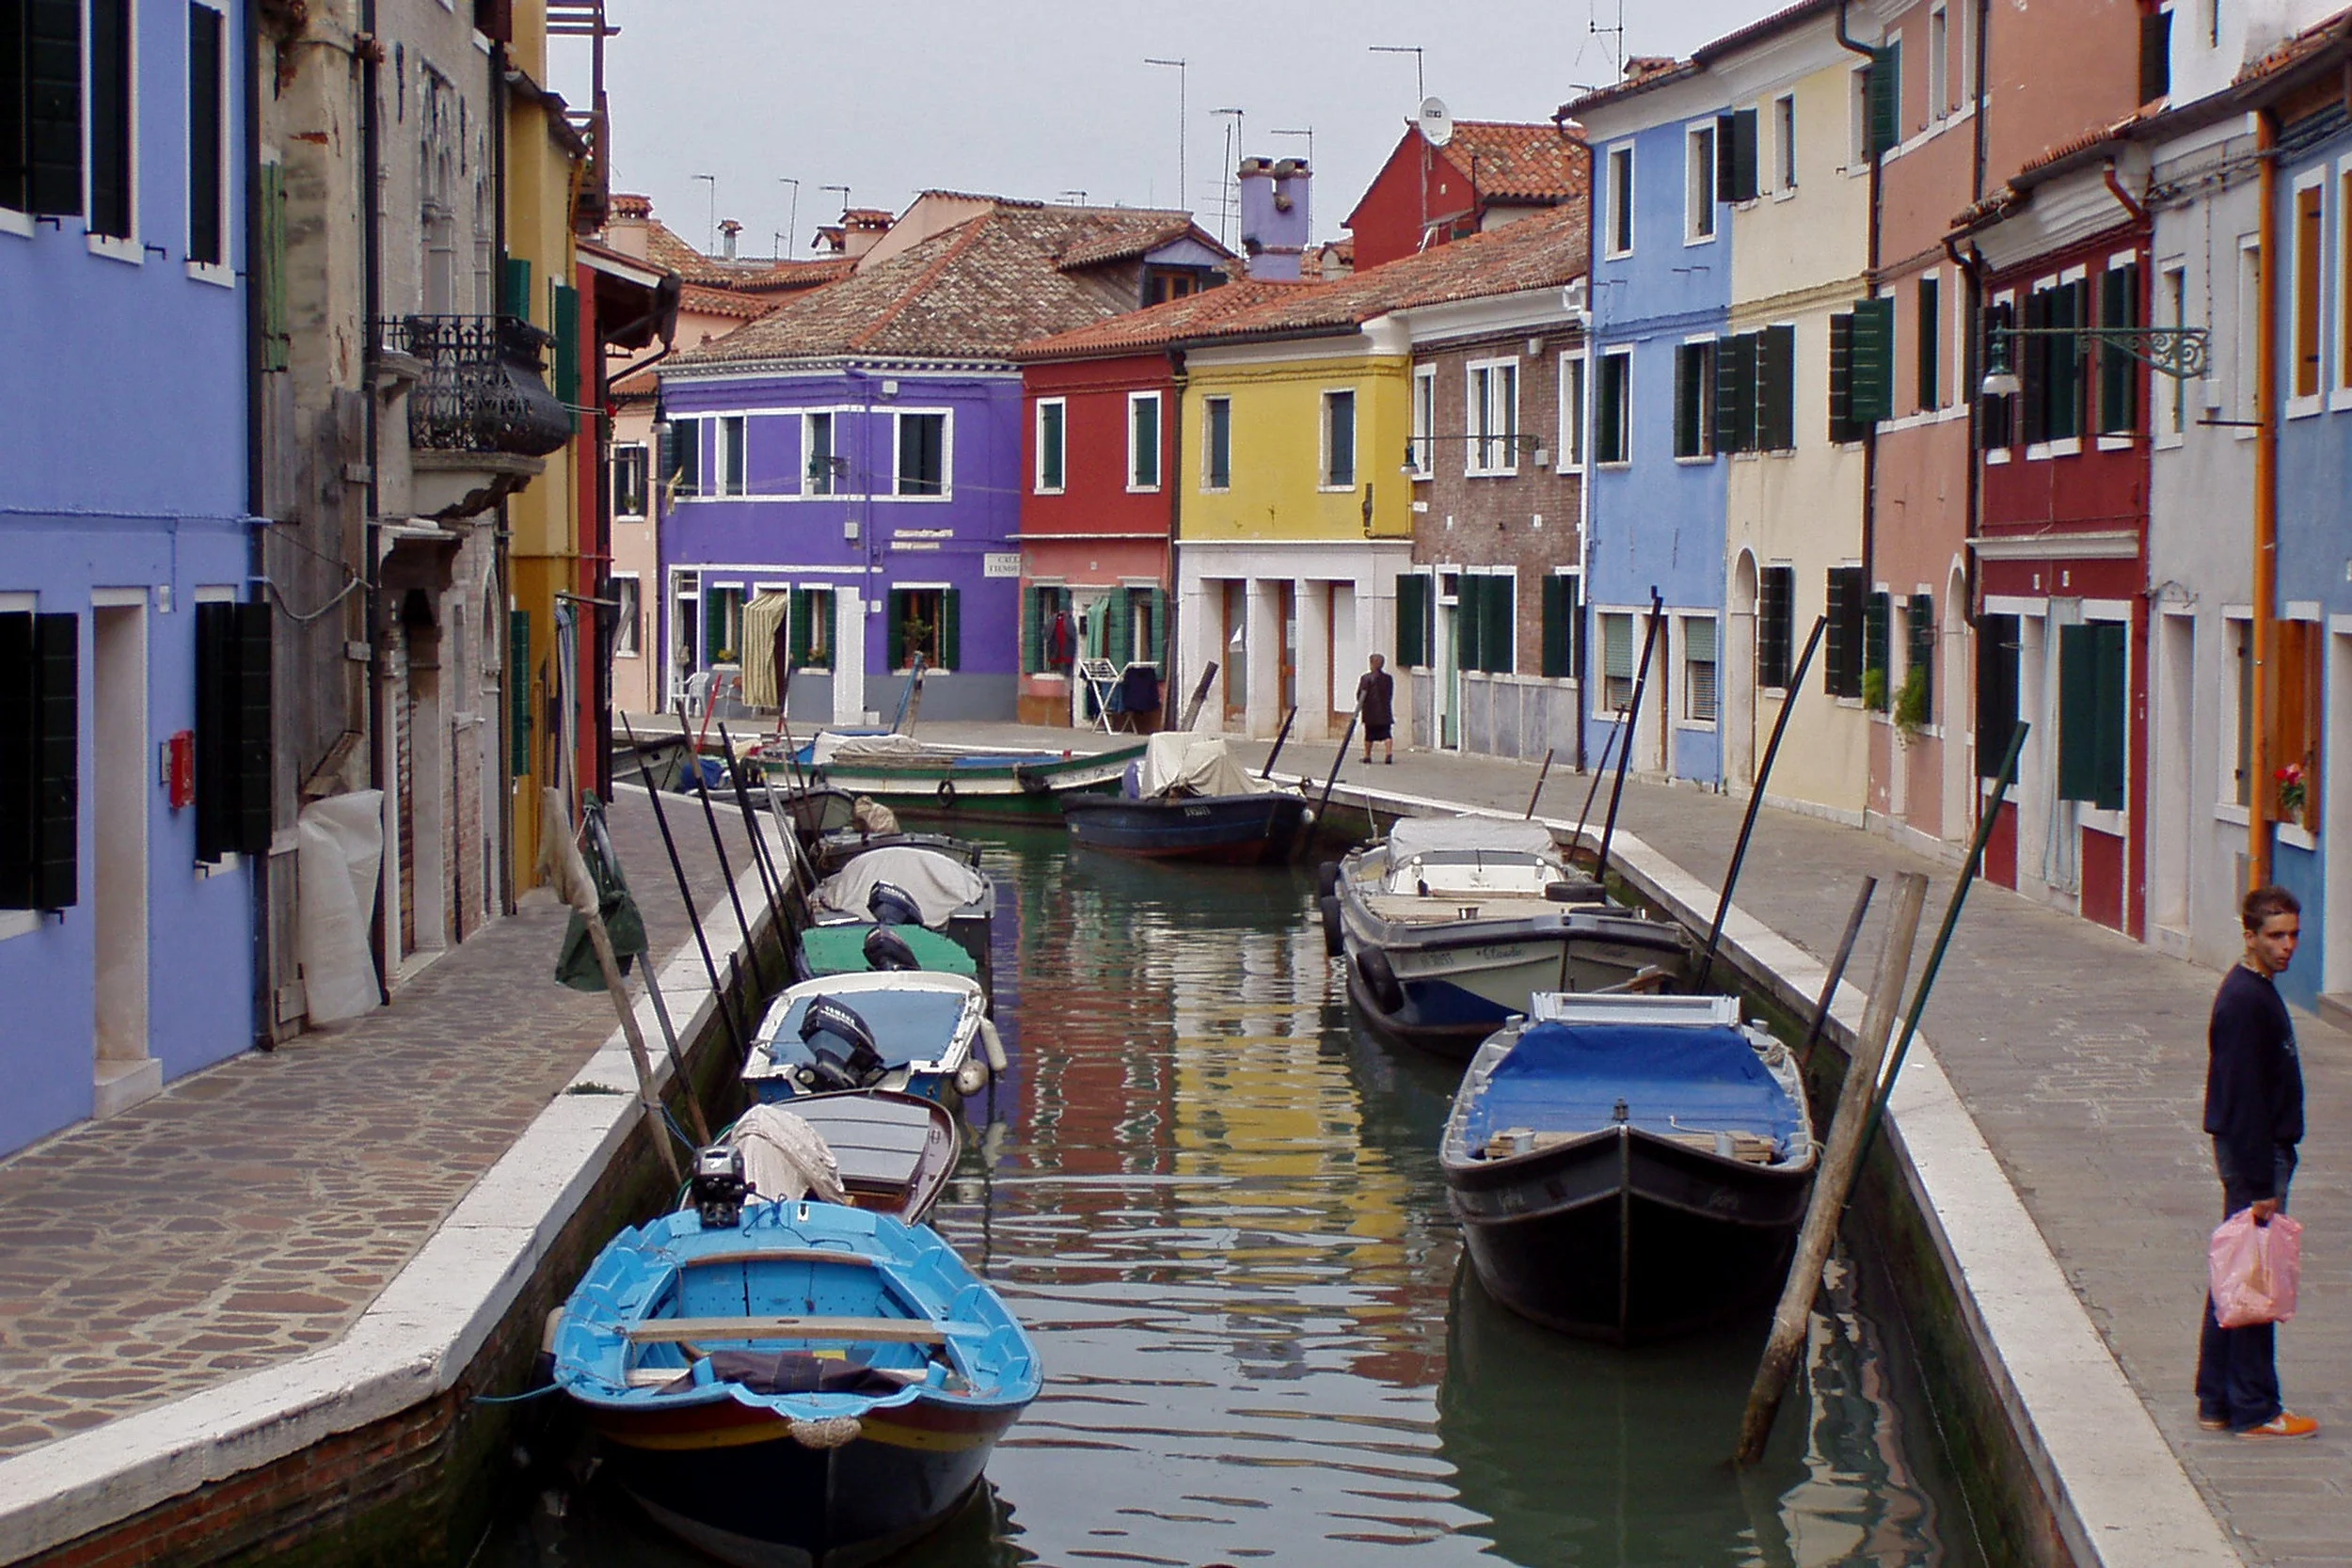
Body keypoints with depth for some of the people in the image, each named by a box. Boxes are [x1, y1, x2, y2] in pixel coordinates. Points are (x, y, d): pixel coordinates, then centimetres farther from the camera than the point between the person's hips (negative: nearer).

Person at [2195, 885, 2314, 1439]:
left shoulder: (2255, 990, 13)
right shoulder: (2245, 1001, -19)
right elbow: (2243, 1098, -21)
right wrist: (2261, 1185, -21)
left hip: (2255, 1150, 10)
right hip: (2255, 1155, -10)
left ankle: (2217, 1402, 19)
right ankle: (2254, 1411, 2)